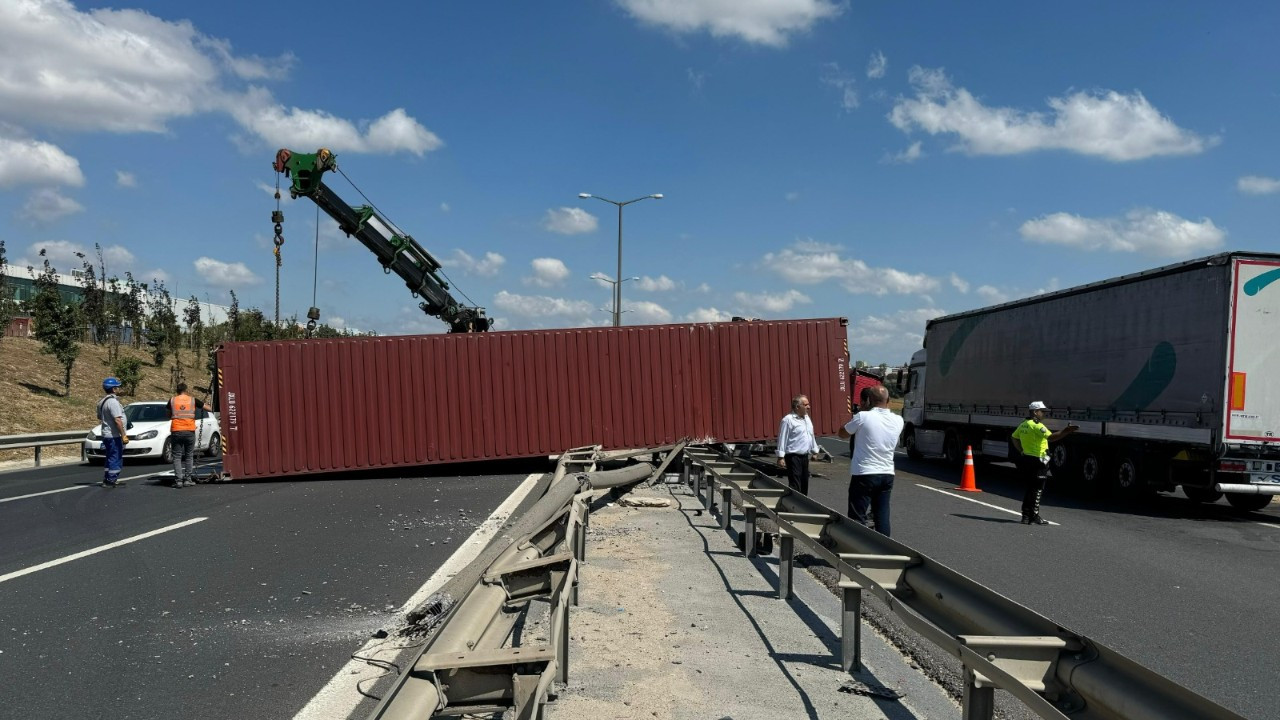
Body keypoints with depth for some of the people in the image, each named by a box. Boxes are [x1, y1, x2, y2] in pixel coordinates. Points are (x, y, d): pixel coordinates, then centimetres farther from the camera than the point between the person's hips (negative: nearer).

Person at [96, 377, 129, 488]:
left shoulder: (101, 402, 11)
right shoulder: (113, 402, -19)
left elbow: (99, 418, 22)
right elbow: (117, 420, -23)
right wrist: (124, 435, -22)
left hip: (106, 434, 10)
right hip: (114, 435, -10)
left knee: (110, 458, 19)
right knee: (116, 459, -4)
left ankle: (106, 480, 23)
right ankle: (111, 481, -3)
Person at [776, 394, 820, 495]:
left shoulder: (807, 418, 14)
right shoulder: (788, 419, -12)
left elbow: (811, 436, 23)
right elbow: (782, 439, -14)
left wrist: (814, 451, 23)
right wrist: (781, 457, -17)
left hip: (805, 456, 8)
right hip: (793, 457, -8)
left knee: (804, 483, 15)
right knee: (795, 484, -10)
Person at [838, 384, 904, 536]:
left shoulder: (862, 417, -14)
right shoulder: (898, 421, 2)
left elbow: (842, 434, 2)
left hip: (864, 474, -5)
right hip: (887, 475, 5)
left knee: (857, 518, 2)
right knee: (882, 516, 11)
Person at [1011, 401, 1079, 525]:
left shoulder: (1023, 425, 12)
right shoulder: (1037, 426, -16)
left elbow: (1014, 438, 25)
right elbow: (1050, 437, -30)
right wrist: (1065, 432, -38)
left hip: (1026, 459, 9)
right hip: (1037, 462, -9)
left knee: (1028, 489, 13)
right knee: (1037, 490, -2)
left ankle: (1026, 516, 16)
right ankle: (1034, 517, 0)